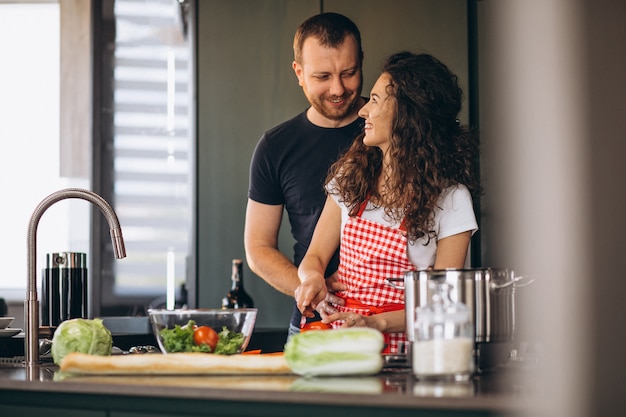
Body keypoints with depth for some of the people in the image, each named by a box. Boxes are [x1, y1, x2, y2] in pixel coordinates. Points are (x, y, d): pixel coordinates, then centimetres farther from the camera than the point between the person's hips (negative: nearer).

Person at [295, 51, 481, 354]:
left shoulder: (449, 196, -4)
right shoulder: (352, 176, 11)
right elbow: (315, 257, 15)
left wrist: (378, 322, -19)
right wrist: (313, 278, -9)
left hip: (403, 345, -4)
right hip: (343, 340, 4)